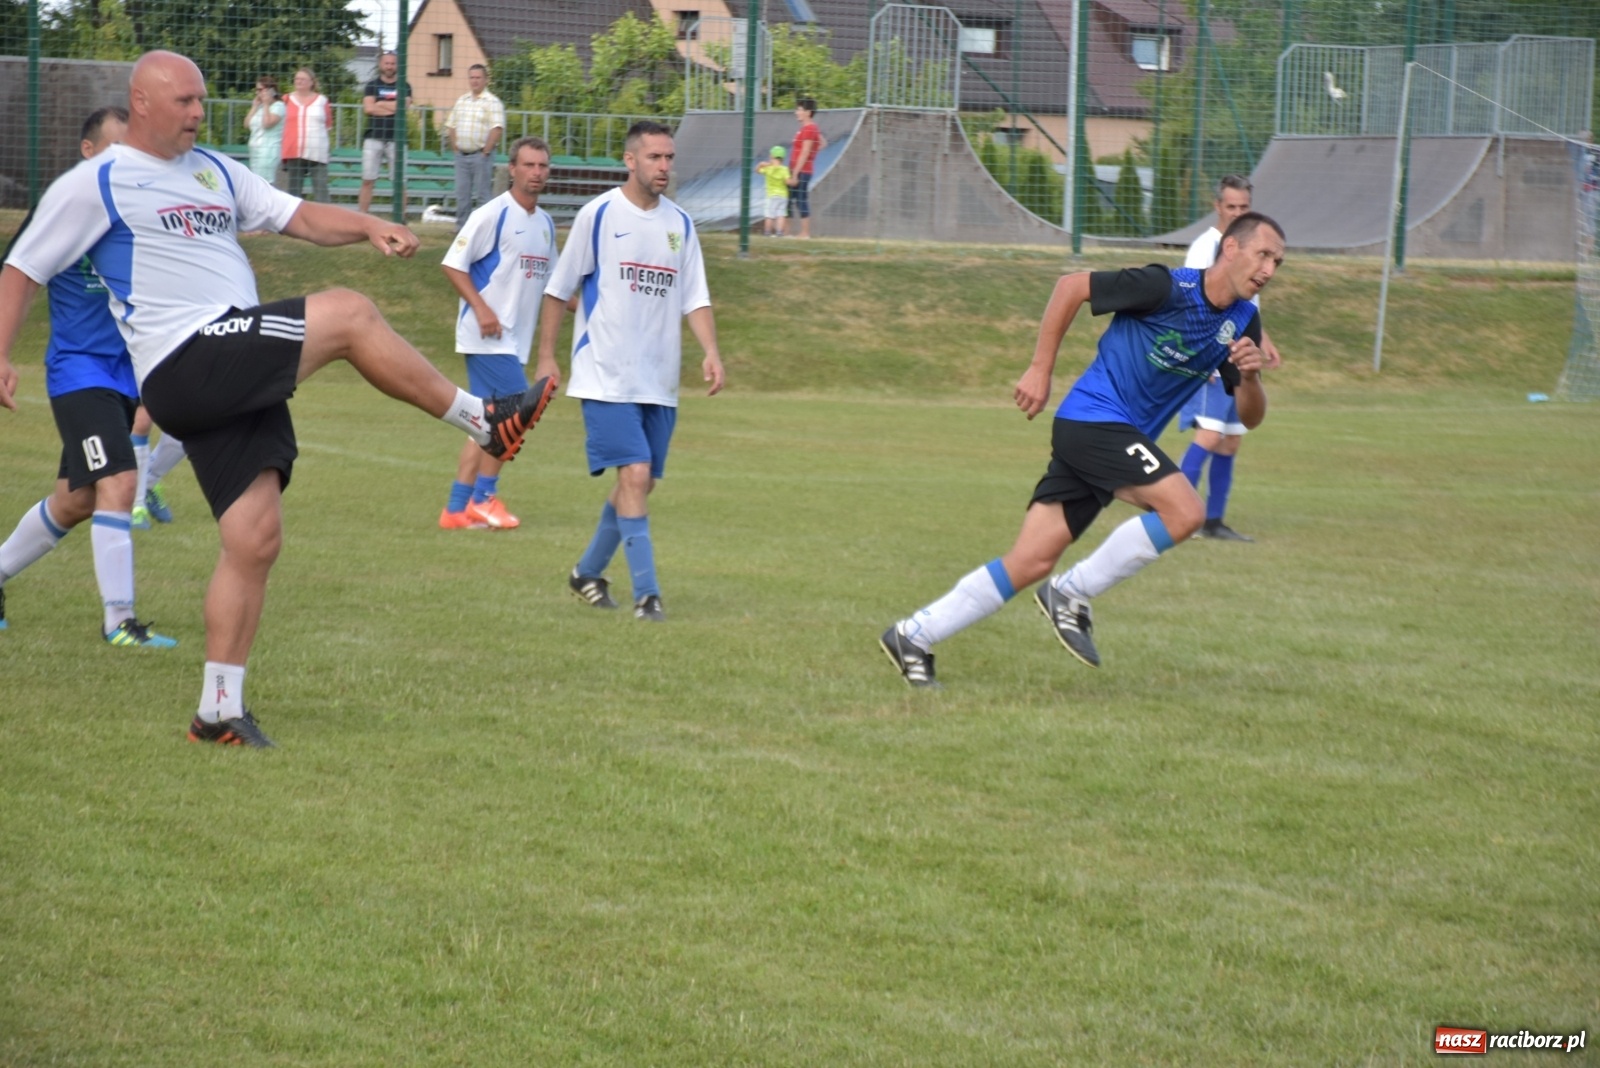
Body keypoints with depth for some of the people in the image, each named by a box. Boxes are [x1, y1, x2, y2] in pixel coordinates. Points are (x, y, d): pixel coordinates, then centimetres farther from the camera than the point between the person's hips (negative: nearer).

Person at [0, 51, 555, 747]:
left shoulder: (214, 171, 23)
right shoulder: (93, 185, 2)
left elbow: (301, 218, 19)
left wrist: (368, 227, 0)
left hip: (241, 377, 7)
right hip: (183, 368, -7)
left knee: (255, 540, 1)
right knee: (349, 314, -18)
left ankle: (219, 711, 7)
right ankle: (484, 422, -8)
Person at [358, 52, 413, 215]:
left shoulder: (404, 87, 9)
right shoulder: (372, 85, 11)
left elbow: (403, 105, -9)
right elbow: (368, 108, -5)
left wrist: (380, 104, -2)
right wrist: (393, 108, -5)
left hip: (396, 140, -1)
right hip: (374, 138, 1)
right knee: (367, 181, -1)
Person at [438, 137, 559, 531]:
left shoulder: (545, 222, 14)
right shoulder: (493, 215, -10)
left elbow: (550, 279, 25)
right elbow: (452, 264, -11)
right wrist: (480, 308, -19)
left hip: (515, 339, 8)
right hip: (489, 336, -8)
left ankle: (457, 508, 9)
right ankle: (484, 498, -3)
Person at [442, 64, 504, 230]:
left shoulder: (492, 102, -7)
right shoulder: (461, 100, 13)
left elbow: (497, 128, -15)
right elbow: (450, 126, 16)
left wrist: (486, 151, -15)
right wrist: (454, 147, 5)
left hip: (480, 155, -6)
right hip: (461, 155, 6)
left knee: (482, 195, -3)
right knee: (462, 193, 8)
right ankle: (461, 227, 15)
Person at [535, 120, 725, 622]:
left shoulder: (680, 224, 9)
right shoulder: (598, 215, -5)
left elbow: (695, 298, 9)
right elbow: (559, 289, 2)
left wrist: (710, 351, -7)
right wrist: (546, 356, 1)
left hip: (660, 382, 6)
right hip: (607, 377, -5)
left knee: (641, 483, 9)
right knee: (634, 475, -16)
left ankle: (588, 571, 29)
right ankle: (646, 593, -14)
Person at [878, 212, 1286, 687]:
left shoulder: (1242, 323, 7)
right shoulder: (1168, 288, -14)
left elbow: (1250, 417, 9)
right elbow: (1072, 286, -8)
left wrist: (1250, 377, -13)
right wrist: (1040, 369, -8)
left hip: (1120, 436, 7)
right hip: (1093, 419, -7)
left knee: (1031, 562, 1)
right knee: (1183, 510, -22)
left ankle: (913, 636, 7)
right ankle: (1072, 595, -9)